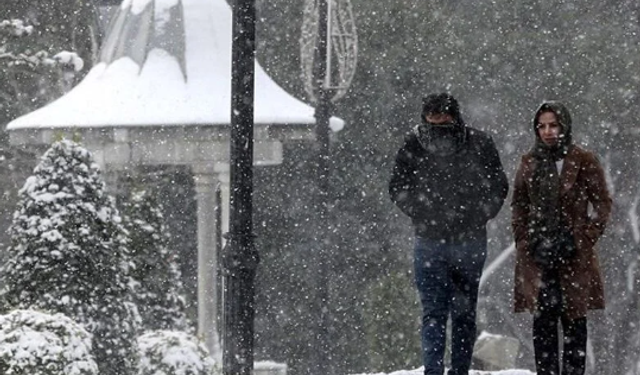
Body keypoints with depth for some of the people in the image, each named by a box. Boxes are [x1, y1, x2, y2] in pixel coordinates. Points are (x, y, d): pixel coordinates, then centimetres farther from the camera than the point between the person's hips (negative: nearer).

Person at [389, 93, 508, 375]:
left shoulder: (479, 144, -3)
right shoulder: (413, 145, -3)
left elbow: (499, 187, 7)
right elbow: (397, 188, 9)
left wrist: (479, 217, 0)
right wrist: (421, 215, 2)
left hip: (470, 242, 1)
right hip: (429, 243, -1)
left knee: (465, 314, 7)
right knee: (433, 312, -6)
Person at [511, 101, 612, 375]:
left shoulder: (583, 161, 0)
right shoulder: (530, 162, 11)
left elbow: (602, 204, 2)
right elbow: (518, 205, 16)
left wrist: (583, 240, -7)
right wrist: (525, 241, 3)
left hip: (573, 258, -3)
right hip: (537, 256, 3)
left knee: (573, 320, 0)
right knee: (543, 321, 0)